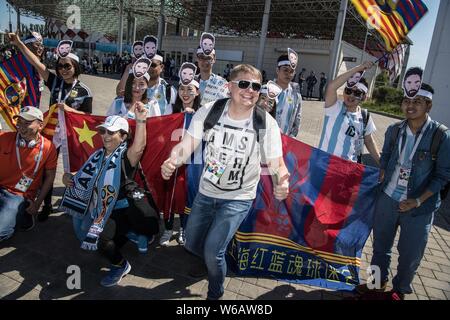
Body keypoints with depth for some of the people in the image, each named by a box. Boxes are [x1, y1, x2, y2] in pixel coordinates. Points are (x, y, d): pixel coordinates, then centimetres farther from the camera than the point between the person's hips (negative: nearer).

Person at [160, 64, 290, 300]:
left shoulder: (266, 124, -16)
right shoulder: (208, 112, -12)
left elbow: (277, 164, -15)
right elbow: (186, 146, -15)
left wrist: (281, 183, -39)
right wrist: (172, 161, -39)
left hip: (238, 199, -3)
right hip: (206, 192, 4)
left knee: (212, 250, -13)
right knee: (192, 244, 18)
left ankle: (215, 293, 22)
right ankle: (214, 263, 55)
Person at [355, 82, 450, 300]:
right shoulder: (394, 130, -2)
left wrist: (418, 201, -15)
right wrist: (380, 183, 1)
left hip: (419, 208, -3)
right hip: (387, 199, 3)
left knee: (410, 254, 13)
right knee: (380, 245, 18)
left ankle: (400, 290, 39)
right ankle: (378, 282, 41)